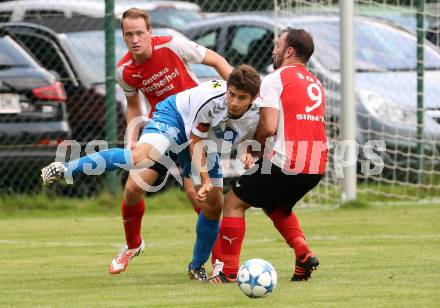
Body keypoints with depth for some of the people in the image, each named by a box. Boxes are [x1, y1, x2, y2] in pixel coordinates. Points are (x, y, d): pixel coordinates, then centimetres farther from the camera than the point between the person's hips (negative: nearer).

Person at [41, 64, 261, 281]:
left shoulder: (257, 115, -24)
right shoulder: (211, 100, -35)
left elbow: (250, 139, 1)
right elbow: (195, 142, -22)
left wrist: (249, 154, -21)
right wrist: (205, 179, -30)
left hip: (209, 144, 6)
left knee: (214, 206, 1)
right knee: (142, 156, -36)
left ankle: (197, 267, 23)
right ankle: (66, 169, -31)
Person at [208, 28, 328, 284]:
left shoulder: (275, 79, -5)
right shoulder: (316, 84, 19)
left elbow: (269, 127, -15)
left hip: (285, 163, -8)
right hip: (316, 166, 8)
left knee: (234, 203, 9)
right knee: (276, 205, 31)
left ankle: (228, 271, 4)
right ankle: (304, 253, 9)